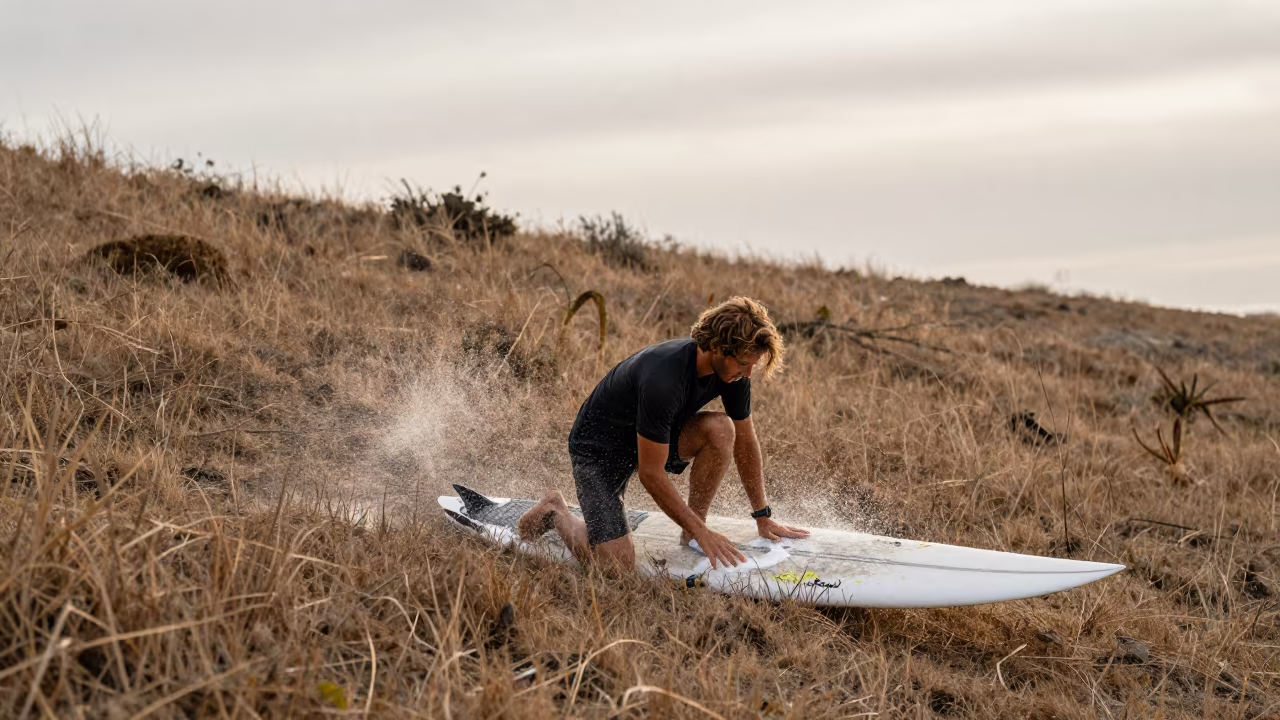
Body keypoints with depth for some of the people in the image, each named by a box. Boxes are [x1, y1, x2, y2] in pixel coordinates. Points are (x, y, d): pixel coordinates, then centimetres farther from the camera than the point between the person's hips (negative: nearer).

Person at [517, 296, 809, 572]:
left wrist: (763, 516, 4)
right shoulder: (663, 379, -37)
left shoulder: (733, 369, -15)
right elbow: (651, 473, -30)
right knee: (616, 565, -19)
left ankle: (690, 535, -4)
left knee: (721, 429, -22)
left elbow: (745, 442, 1)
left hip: (656, 436, 7)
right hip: (599, 446, -7)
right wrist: (702, 532, -26)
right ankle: (557, 514, 11)